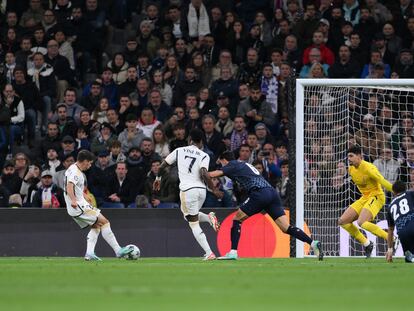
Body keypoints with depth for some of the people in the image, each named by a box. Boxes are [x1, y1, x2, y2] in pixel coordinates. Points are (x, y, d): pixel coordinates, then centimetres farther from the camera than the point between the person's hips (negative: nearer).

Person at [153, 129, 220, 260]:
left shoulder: (179, 151, 5)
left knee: (194, 224, 1)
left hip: (187, 190, -2)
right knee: (191, 215, 30)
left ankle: (209, 253, -9)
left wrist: (158, 178, 26)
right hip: (201, 189, 2)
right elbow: (204, 174, -15)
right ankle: (209, 217, 1)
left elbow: (162, 165, 9)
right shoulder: (204, 156, 1)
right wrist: (214, 189, -6)